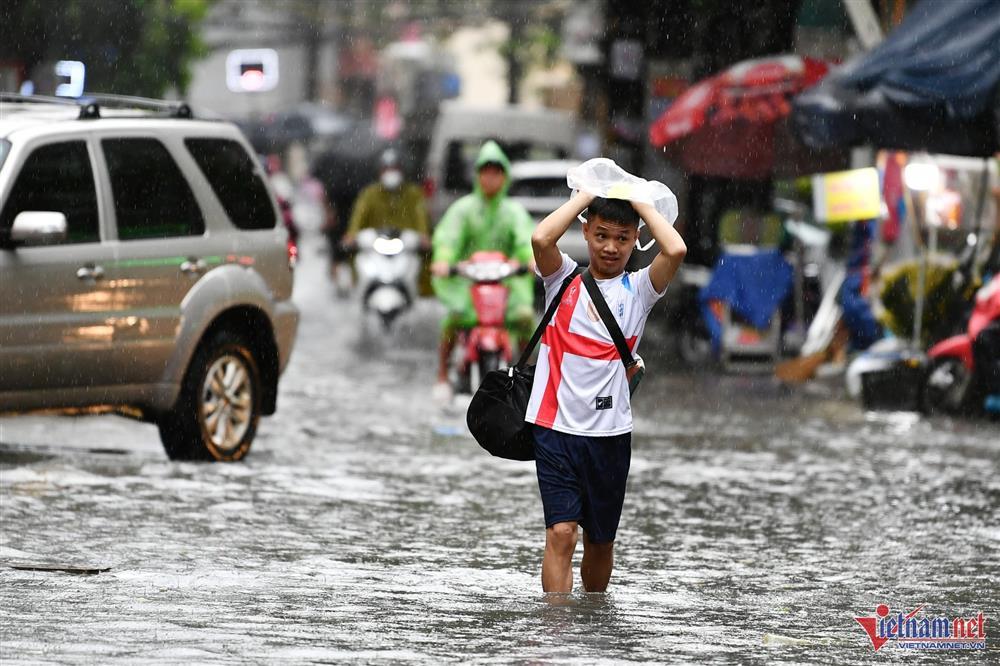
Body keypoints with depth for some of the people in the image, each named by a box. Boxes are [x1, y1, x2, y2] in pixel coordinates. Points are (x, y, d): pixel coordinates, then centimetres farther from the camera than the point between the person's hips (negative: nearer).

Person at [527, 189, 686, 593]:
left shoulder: (638, 290, 6)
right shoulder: (564, 279, 5)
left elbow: (675, 250, -13)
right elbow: (541, 238, -16)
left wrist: (640, 202, -1)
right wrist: (587, 195, -4)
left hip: (610, 431, 2)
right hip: (556, 424, -2)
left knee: (601, 541, 12)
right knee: (561, 533, -13)